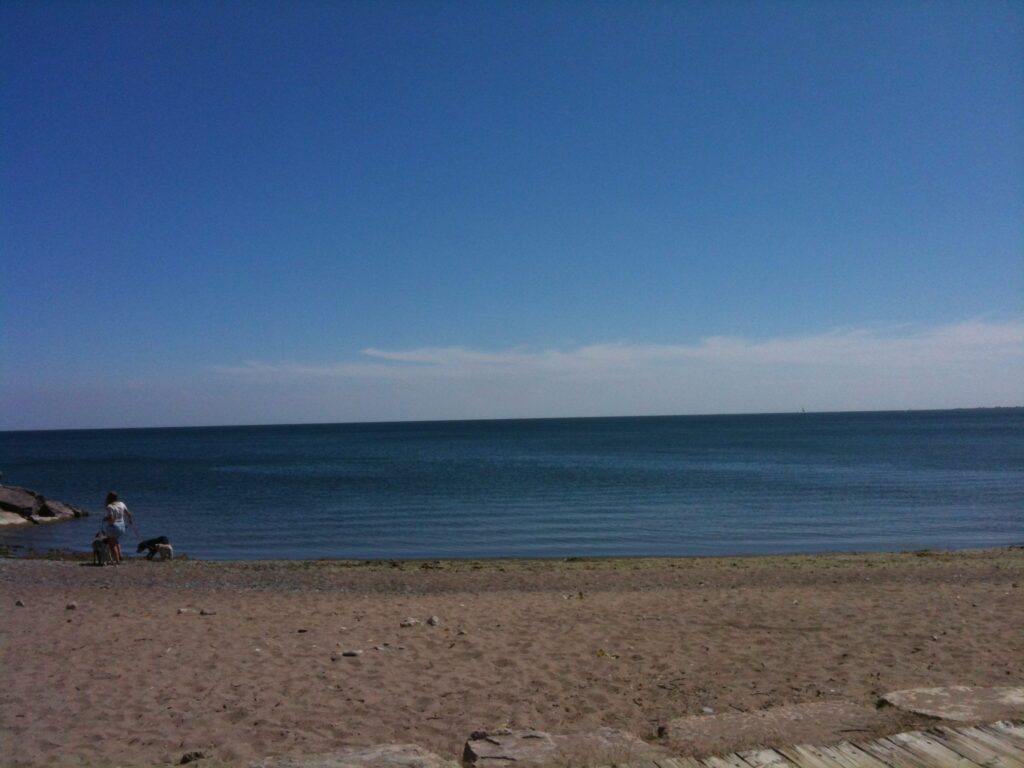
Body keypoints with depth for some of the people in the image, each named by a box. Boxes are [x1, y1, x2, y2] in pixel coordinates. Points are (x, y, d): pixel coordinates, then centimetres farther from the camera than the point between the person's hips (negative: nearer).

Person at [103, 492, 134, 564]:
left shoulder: (110, 506, -18)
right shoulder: (121, 504, 1)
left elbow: (111, 519, -25)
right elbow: (128, 513, 7)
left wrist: (105, 519, -5)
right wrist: (130, 520, 23)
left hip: (113, 526, -7)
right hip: (122, 525, 7)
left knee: (113, 544, 6)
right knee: (116, 541, 29)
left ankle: (117, 561, 3)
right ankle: (120, 556, 19)